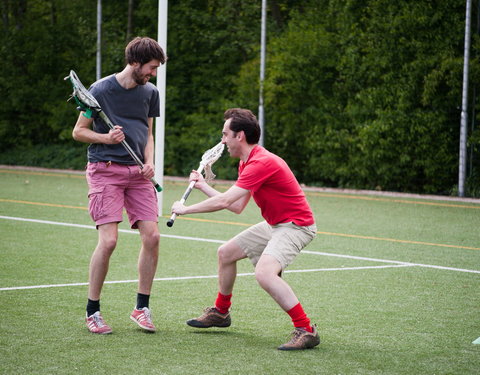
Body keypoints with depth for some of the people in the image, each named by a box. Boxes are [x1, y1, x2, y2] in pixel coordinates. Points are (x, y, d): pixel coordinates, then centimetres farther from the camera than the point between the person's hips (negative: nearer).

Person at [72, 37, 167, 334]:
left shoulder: (150, 93, 11)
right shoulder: (101, 90, -4)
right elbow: (78, 131, 2)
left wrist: (149, 163, 2)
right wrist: (106, 137, -15)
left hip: (137, 173, 5)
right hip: (105, 170, -5)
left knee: (152, 236, -7)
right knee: (109, 240, -13)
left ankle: (142, 307, 9)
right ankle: (92, 311, 3)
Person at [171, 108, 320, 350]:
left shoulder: (261, 163, -25)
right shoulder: (247, 162, 9)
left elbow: (224, 201, -27)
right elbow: (237, 207, 14)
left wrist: (185, 209, -15)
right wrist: (203, 186, 16)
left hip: (296, 225, -11)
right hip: (274, 224, 11)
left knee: (264, 272, -32)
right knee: (226, 252, 19)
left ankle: (306, 330, -26)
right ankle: (221, 312, 38)